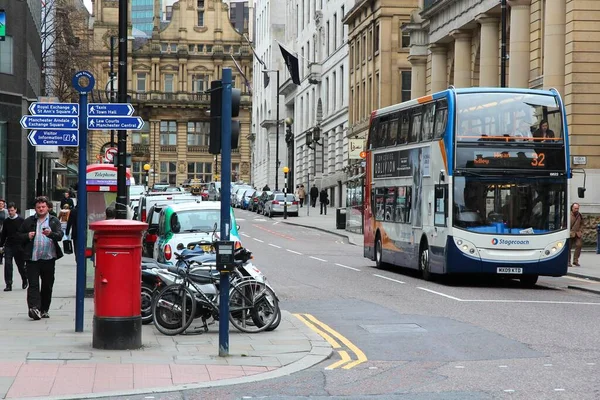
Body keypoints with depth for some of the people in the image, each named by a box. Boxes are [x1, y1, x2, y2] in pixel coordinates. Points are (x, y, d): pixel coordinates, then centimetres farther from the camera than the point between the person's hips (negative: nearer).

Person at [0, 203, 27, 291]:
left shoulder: (21, 220, -4)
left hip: (19, 245, -3)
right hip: (8, 246, 3)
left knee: (20, 264, 9)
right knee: (7, 264, -7)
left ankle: (25, 281, 32)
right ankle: (8, 284, -5)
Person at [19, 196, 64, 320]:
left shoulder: (54, 221, 8)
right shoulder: (28, 221, 10)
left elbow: (60, 235, -6)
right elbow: (19, 235, 13)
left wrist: (50, 234, -26)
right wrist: (27, 236, -8)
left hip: (48, 258, 1)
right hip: (32, 258, -1)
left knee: (47, 285, 7)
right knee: (33, 284, -10)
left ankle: (44, 310, 17)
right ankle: (34, 308, -21)